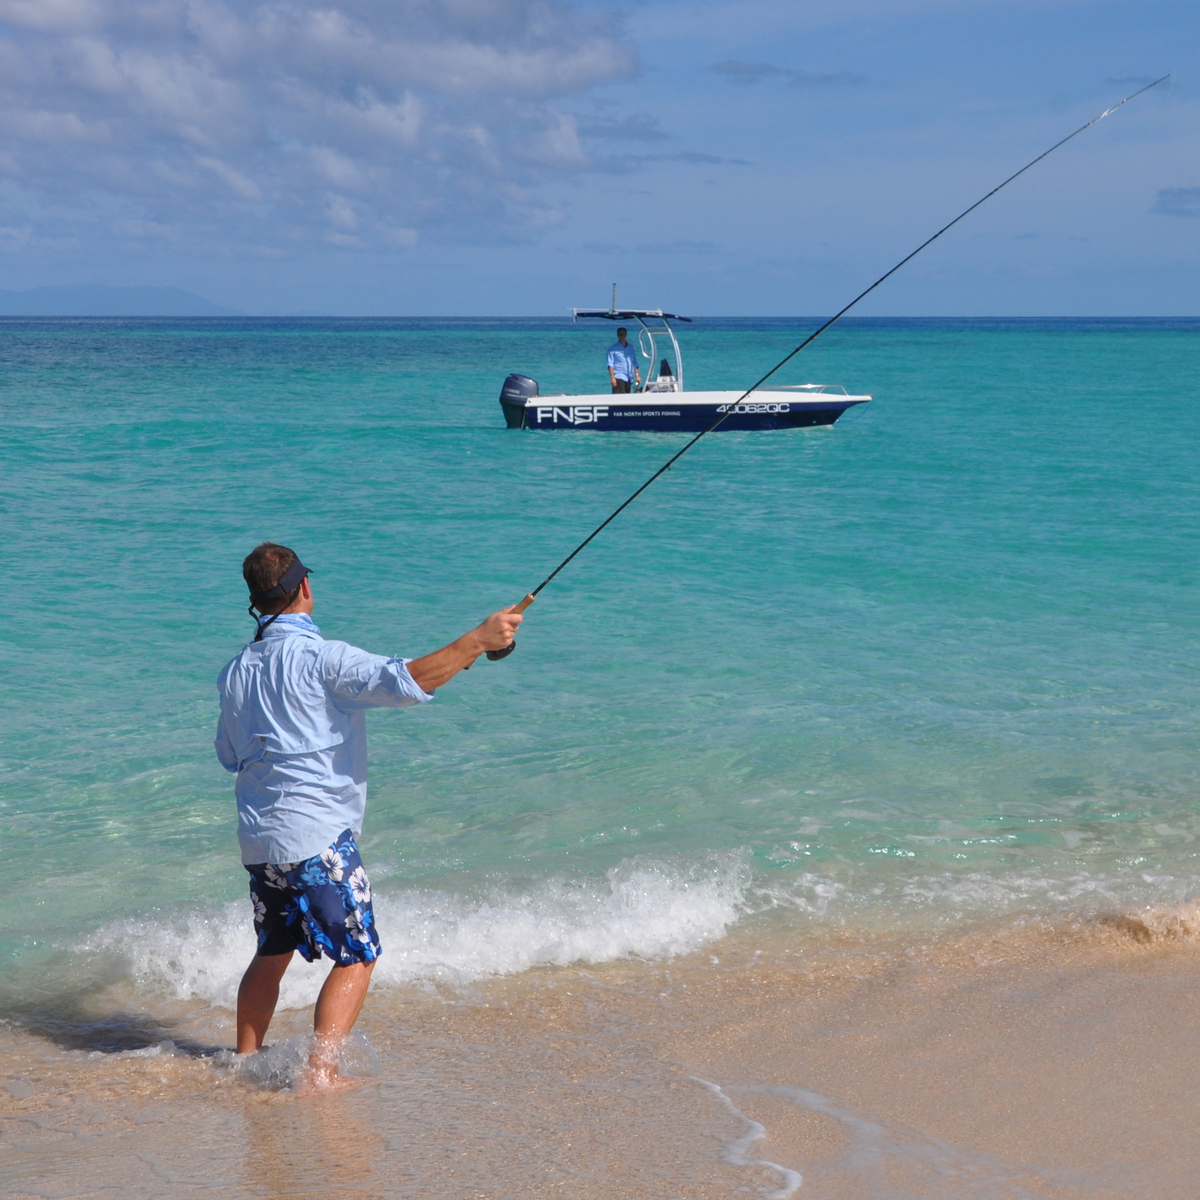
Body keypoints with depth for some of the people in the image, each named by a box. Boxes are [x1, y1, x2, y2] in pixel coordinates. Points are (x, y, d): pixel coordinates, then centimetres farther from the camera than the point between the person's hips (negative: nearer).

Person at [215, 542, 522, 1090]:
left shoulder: (235, 671, 10)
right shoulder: (321, 658, -13)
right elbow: (405, 681, -26)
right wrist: (477, 640, -22)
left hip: (257, 838, 8)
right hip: (317, 836, -7)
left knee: (272, 952, 21)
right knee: (356, 956, 0)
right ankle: (319, 1075, -6)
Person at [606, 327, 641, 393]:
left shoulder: (630, 348, 17)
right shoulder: (613, 349, 1)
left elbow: (635, 363, 20)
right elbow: (610, 364, -5)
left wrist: (637, 375, 11)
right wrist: (612, 378, -14)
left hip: (629, 379, 6)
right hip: (618, 377, -6)